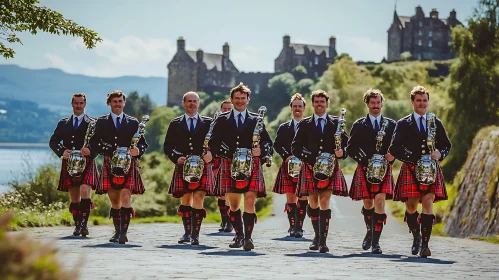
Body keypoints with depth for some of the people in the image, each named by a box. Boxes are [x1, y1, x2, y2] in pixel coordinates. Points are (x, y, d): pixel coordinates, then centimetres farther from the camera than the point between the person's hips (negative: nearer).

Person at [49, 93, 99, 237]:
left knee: (85, 191, -22)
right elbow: (53, 141, 11)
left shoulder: (93, 123, 5)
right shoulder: (63, 123, 14)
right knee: (74, 197, 6)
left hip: (87, 164, -3)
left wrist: (91, 152, -19)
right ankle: (77, 226, 16)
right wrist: (62, 152, -9)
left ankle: (84, 223, -21)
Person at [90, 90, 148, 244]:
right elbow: (93, 143, 7)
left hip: (129, 166, -1)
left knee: (125, 197, -14)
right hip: (110, 166, 1)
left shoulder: (133, 122, 11)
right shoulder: (102, 122, 11)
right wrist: (108, 151, -11)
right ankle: (117, 232, 14)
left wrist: (137, 151, -11)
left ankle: (124, 232, -18)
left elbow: (143, 144, 12)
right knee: (114, 201, 5)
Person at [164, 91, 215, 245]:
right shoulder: (175, 124, 10)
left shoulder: (207, 123, 9)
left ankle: (195, 234, -10)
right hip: (183, 167, 2)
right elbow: (167, 146, 8)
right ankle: (187, 232, 19)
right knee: (185, 200, 6)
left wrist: (210, 153, -14)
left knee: (198, 199, -12)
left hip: (202, 168, -1)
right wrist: (176, 158, -9)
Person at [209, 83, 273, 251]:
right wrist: (228, 154, -12)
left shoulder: (257, 120, 10)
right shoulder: (222, 120, 10)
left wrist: (261, 151, -13)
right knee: (233, 204, 8)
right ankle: (239, 236, 23)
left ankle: (248, 237, -14)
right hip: (230, 166, 1)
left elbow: (268, 143, 9)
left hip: (252, 166, -1)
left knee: (250, 202, -13)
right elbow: (213, 144, 4)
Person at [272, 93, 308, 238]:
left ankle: (299, 227, -3)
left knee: (302, 198, -7)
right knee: (290, 198, 1)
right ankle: (292, 226, 10)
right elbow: (277, 144, 8)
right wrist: (286, 156, -8)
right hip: (288, 166, 1)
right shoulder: (284, 128, 13)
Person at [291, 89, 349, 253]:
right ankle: (317, 235, 27)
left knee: (324, 203, -11)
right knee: (313, 203, 8)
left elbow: (346, 144, 10)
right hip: (310, 168, 1)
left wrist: (342, 152, -12)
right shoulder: (305, 124, 8)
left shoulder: (336, 123, 8)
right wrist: (308, 157, -9)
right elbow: (295, 147, 6)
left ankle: (323, 241, -13)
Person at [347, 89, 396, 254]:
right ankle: (370, 231, 37)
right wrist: (364, 160, -11)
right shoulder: (359, 125, 6)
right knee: (367, 203, 10)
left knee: (380, 202, -14)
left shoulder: (391, 125, 9)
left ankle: (376, 242, -13)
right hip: (364, 170, 1)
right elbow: (351, 148, 2)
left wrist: (392, 157, -9)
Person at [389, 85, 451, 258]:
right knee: (411, 206, 1)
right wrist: (412, 158, -13)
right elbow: (394, 149, -1)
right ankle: (416, 237, 27)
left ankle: (425, 244, -13)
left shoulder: (436, 124, 12)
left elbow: (446, 146, 16)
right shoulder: (403, 124, 6)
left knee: (428, 204, -12)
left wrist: (440, 154, -7)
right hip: (410, 170, -1)